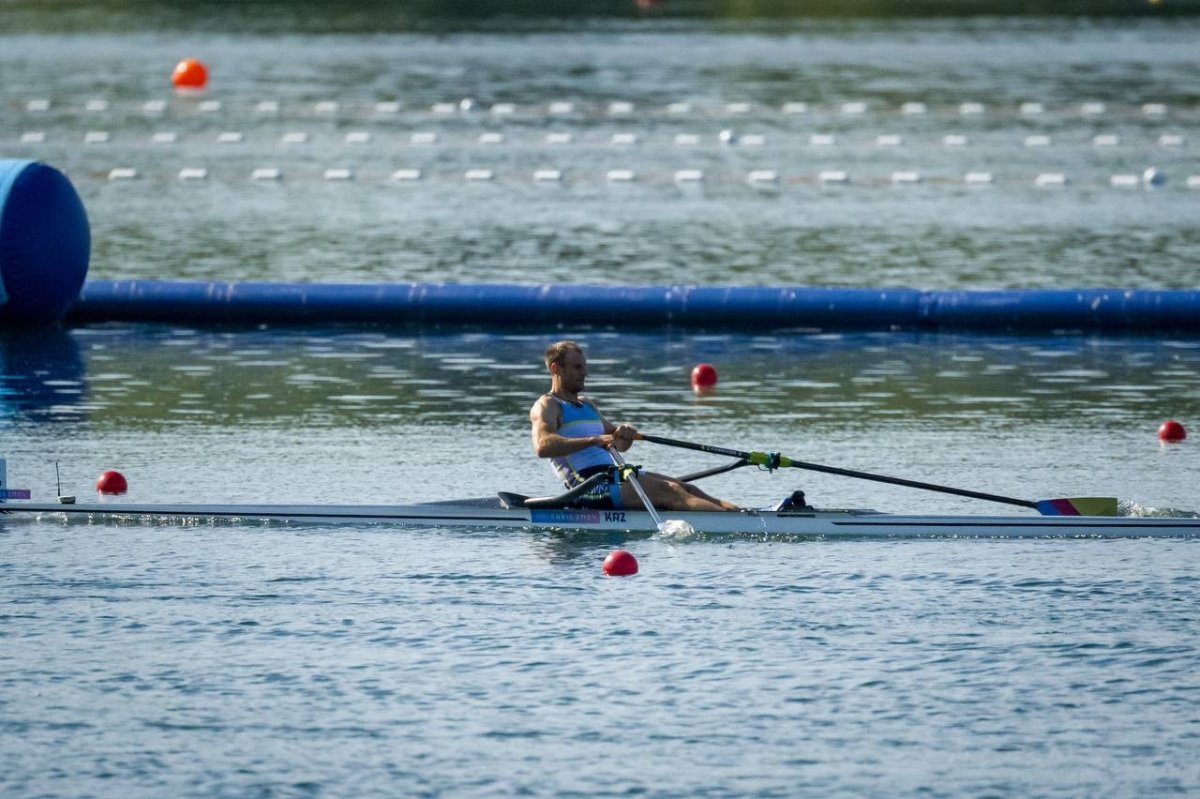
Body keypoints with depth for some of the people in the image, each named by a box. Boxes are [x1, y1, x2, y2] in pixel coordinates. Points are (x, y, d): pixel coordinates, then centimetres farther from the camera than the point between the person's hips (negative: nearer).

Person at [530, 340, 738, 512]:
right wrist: (594, 440, -30)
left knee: (686, 488, -6)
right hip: (590, 486, -9)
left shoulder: (585, 404, 27)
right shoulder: (546, 407, -1)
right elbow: (542, 446, -22)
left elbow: (620, 445, 27)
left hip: (612, 473, 9)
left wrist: (626, 433, 1)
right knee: (668, 492, -22)